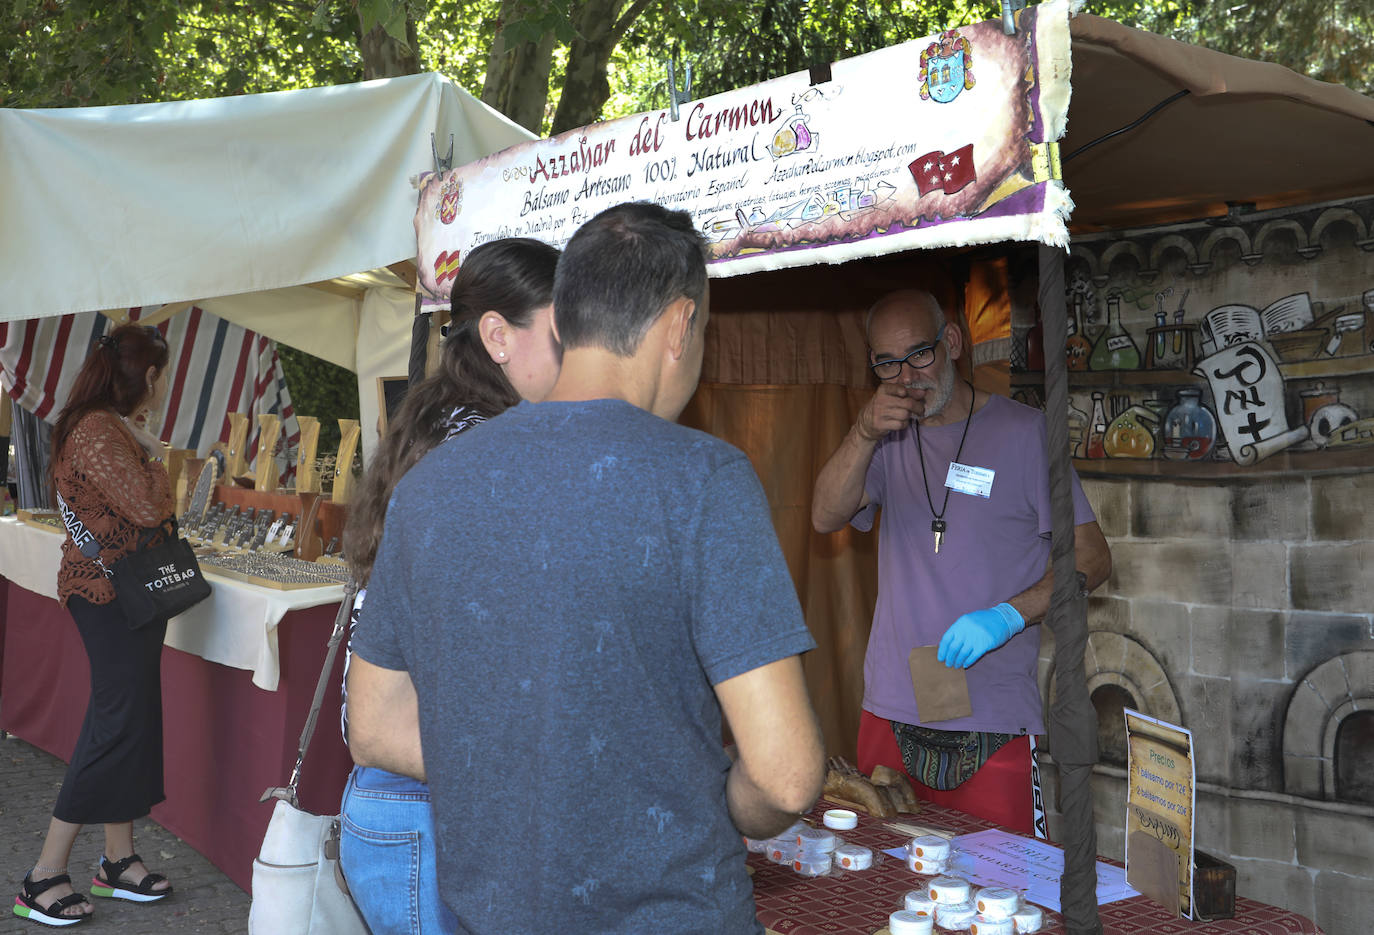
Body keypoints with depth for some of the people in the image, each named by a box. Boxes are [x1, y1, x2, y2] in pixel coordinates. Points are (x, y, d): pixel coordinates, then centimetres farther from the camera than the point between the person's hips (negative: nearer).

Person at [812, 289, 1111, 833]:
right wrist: (864, 434, -18)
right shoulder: (887, 439, 11)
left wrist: (1007, 616, -18)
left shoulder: (1023, 432, -1)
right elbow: (826, 518, -3)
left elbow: (1092, 558, -3)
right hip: (889, 713, 3)